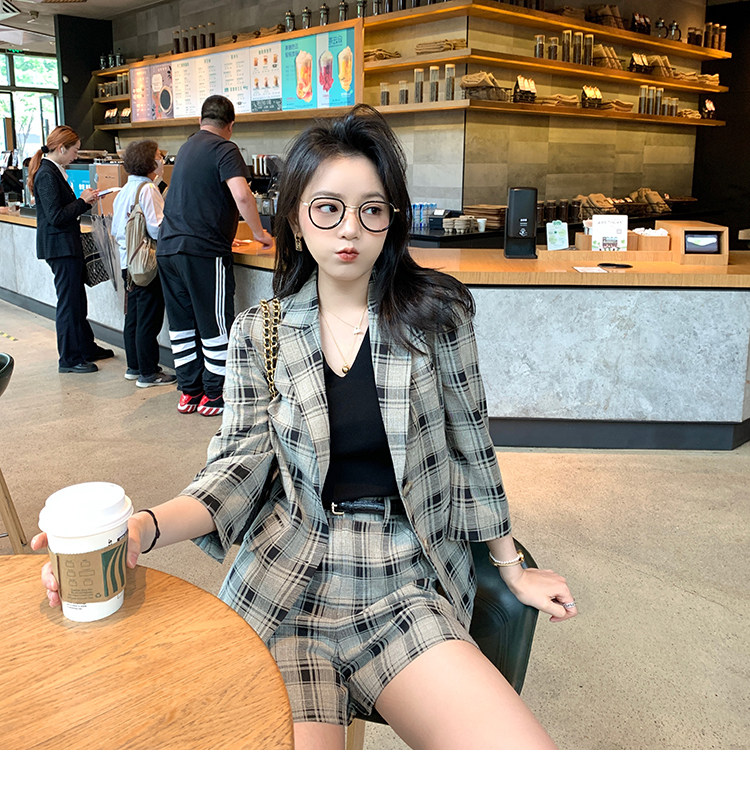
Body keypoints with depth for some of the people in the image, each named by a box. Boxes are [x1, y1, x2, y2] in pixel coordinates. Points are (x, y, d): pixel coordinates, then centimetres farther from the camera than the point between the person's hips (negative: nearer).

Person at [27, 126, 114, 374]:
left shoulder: (53, 171, 13)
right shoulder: (47, 175, -17)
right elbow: (56, 216, -21)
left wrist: (84, 200, 6)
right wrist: (83, 201, -13)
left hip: (67, 245, 10)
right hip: (60, 246, -10)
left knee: (77, 299, 18)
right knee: (68, 302, -3)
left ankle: (86, 348, 30)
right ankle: (69, 359, 6)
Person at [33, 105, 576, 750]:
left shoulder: (435, 310, 1)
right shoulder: (258, 333, 4)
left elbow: (470, 444, 7)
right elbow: (240, 468, -1)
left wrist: (512, 567, 12)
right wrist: (142, 528, -20)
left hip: (405, 585, 1)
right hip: (284, 582, 0)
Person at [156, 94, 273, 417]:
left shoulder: (187, 147, 19)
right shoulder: (224, 149, -6)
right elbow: (241, 195, -22)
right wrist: (259, 234, -9)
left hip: (168, 246, 8)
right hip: (203, 248, -8)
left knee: (181, 324, 12)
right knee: (216, 324, 3)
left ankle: (189, 391, 19)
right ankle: (214, 395, 9)